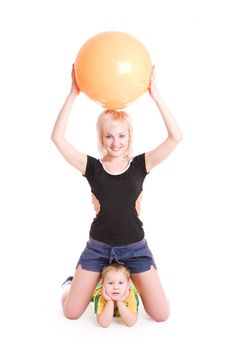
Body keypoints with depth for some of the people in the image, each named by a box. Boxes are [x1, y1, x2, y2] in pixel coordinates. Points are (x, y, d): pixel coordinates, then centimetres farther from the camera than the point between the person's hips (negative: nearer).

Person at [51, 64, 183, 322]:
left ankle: (130, 281, 29)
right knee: (70, 312, 2)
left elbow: (176, 137, -16)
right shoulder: (92, 166, -4)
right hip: (98, 246, 0)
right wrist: (73, 94, -22)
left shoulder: (140, 165, -4)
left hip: (134, 247, 0)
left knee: (161, 315, -1)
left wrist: (155, 95, -22)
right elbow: (58, 138, -16)